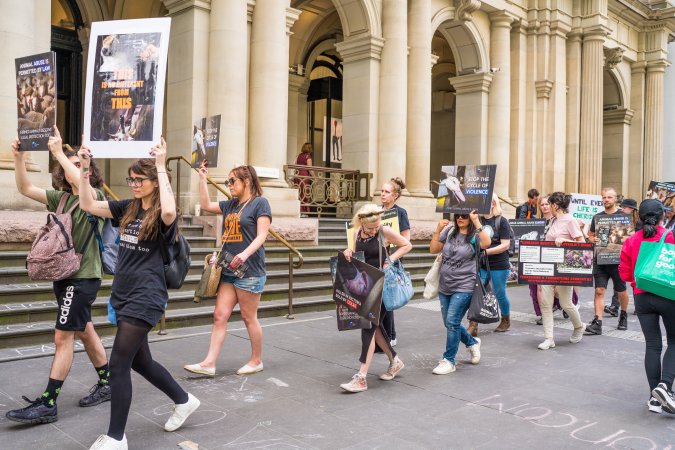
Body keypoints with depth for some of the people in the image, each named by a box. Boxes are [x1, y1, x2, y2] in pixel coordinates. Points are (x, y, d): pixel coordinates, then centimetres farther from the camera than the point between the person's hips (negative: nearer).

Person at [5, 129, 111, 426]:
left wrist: (59, 152, -27)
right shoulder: (60, 198, 10)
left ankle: (47, 404, -1)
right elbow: (26, 188, 4)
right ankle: (107, 384, 29)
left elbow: (82, 186, -31)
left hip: (83, 277, -8)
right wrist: (18, 157, -9)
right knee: (85, 333, 15)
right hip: (65, 275, 8)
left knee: (62, 338, -6)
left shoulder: (96, 198, -9)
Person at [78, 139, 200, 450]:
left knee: (118, 364, -6)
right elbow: (88, 205, 8)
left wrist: (161, 166, -32)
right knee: (139, 361, 17)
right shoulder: (127, 209, 10)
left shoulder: (161, 215, -10)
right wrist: (84, 168, -3)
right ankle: (184, 400, 36)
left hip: (146, 298, -8)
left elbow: (170, 212, -35)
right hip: (124, 295, 8)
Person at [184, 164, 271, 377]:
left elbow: (262, 235, -14)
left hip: (249, 271, -7)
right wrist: (202, 179, 13)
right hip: (228, 271, 7)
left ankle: (256, 360, 19)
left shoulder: (259, 203, -6)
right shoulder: (230, 205, 15)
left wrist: (245, 254, -28)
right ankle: (209, 363, 4)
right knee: (219, 316, 3)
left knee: (249, 317, 3)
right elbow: (206, 205, 20)